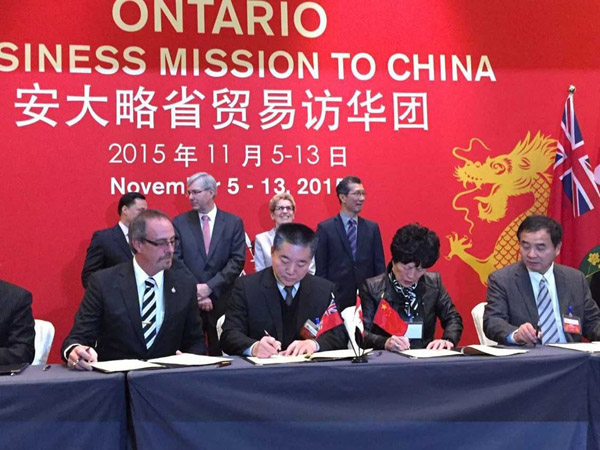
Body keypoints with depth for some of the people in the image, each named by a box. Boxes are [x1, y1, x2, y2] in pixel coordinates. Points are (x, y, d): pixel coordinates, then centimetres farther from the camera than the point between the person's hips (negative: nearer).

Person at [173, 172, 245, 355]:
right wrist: (195, 292, -9)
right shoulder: (180, 222, 6)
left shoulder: (234, 223, 5)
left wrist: (209, 287, -11)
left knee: (221, 354, 3)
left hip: (222, 302, 0)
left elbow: (237, 261, -2)